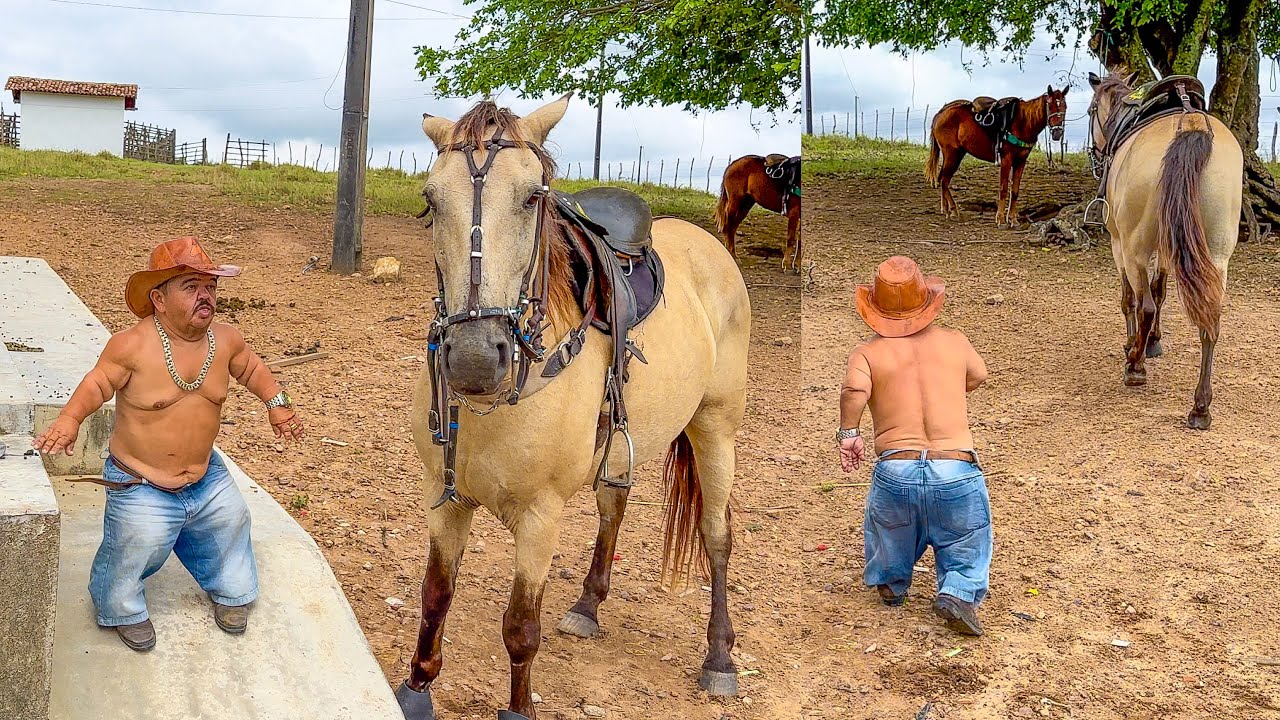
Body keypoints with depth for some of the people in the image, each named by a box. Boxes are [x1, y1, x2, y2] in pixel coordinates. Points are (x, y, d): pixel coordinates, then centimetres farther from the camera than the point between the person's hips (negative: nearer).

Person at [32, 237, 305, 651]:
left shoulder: (226, 340, -8)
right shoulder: (132, 345, -23)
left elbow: (250, 368, 12)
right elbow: (97, 384, -13)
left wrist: (276, 403, 11)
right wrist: (69, 419, -28)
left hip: (205, 475, 5)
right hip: (140, 485, -5)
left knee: (229, 525, 21)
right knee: (135, 550, -3)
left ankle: (228, 590, 52)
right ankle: (121, 608, 33)